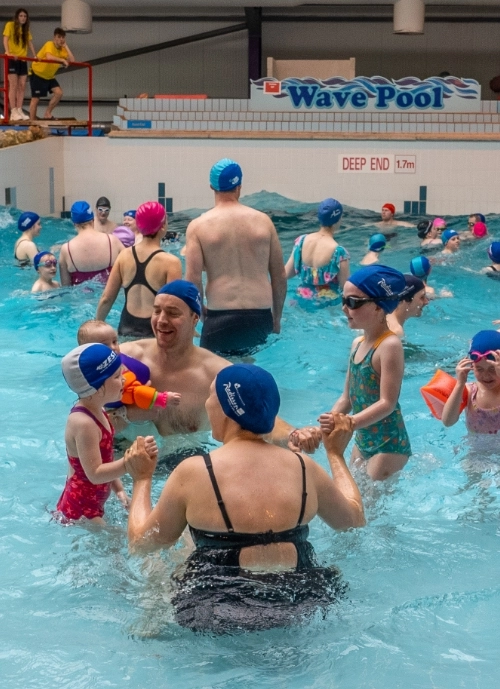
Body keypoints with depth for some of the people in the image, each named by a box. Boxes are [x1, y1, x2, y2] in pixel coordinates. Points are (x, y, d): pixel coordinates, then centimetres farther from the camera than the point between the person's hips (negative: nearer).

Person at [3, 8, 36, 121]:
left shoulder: (26, 29, 15)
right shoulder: (10, 25, -1)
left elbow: (30, 43, 15)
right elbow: (5, 39, -10)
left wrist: (35, 56, 4)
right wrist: (7, 52, -26)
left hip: (23, 60, 6)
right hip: (12, 60, -6)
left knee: (22, 86, 1)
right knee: (13, 85, -9)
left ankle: (19, 111, 4)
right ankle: (13, 112, -12)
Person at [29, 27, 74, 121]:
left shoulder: (62, 49, -1)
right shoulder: (49, 45, -21)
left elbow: (72, 60, -14)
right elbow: (49, 57, -41)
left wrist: (65, 46, -13)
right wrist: (62, 60, -38)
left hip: (49, 76, 7)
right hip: (37, 74, -7)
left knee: (59, 92, -12)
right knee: (35, 99, -5)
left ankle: (47, 114, 1)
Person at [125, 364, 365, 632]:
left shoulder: (193, 472, -10)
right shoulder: (304, 468, -1)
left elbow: (140, 542, 1)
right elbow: (354, 518, 17)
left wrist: (142, 479, 17)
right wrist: (336, 454, 30)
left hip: (216, 618, -4)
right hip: (300, 608, 4)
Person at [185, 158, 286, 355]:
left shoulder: (198, 226, 0)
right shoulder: (263, 221, 6)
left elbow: (192, 279, -7)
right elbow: (280, 277, 9)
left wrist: (201, 312, 10)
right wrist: (277, 317, 21)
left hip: (220, 319, -2)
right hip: (260, 318, 2)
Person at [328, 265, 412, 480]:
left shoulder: (390, 345, -19)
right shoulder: (357, 344, 7)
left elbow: (387, 403, -25)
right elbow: (347, 398, 13)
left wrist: (349, 423, -36)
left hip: (389, 445, -9)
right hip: (362, 441, 9)